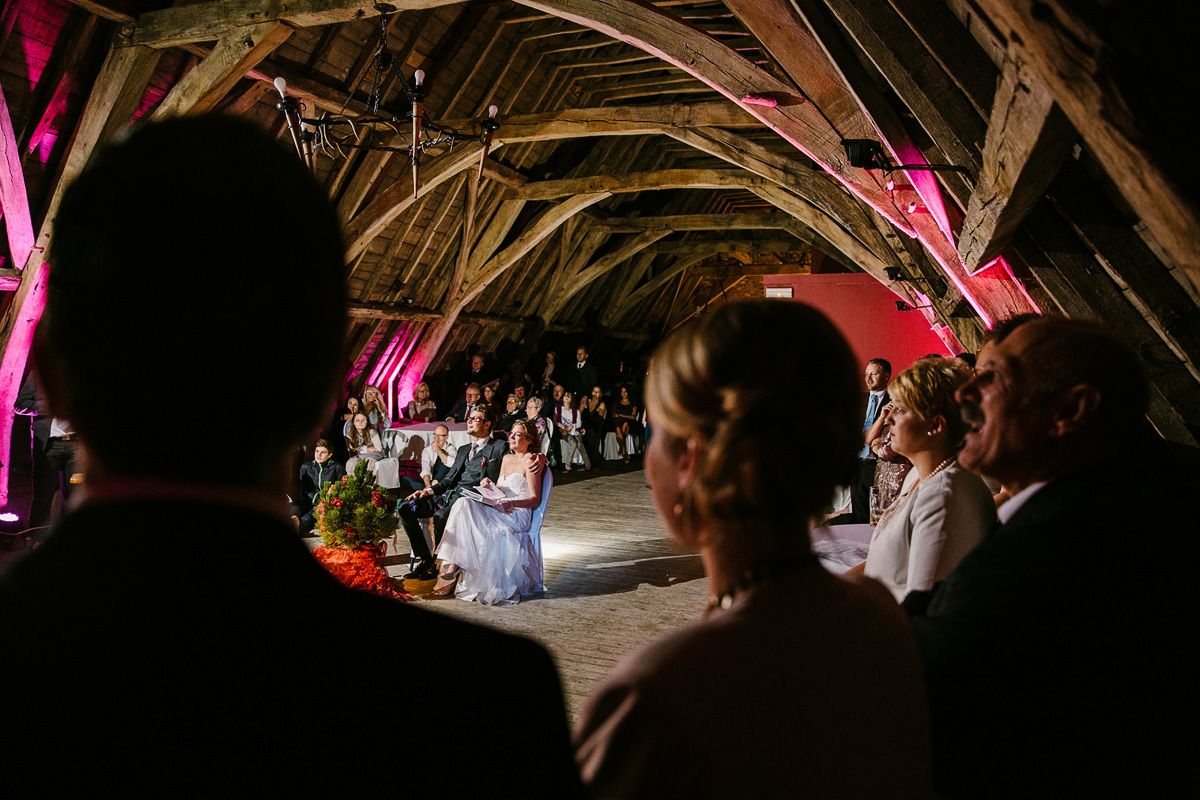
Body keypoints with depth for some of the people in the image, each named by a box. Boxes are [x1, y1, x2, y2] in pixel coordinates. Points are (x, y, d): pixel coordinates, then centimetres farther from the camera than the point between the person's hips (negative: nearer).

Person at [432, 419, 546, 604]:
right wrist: (489, 486, 2)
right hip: (500, 512, 7)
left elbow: (535, 499, -8)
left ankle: (452, 568, -20)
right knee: (463, 504, -22)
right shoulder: (507, 459, 22)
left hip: (518, 516, -7)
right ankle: (451, 567, -30)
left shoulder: (530, 461, -2)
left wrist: (512, 503, -23)